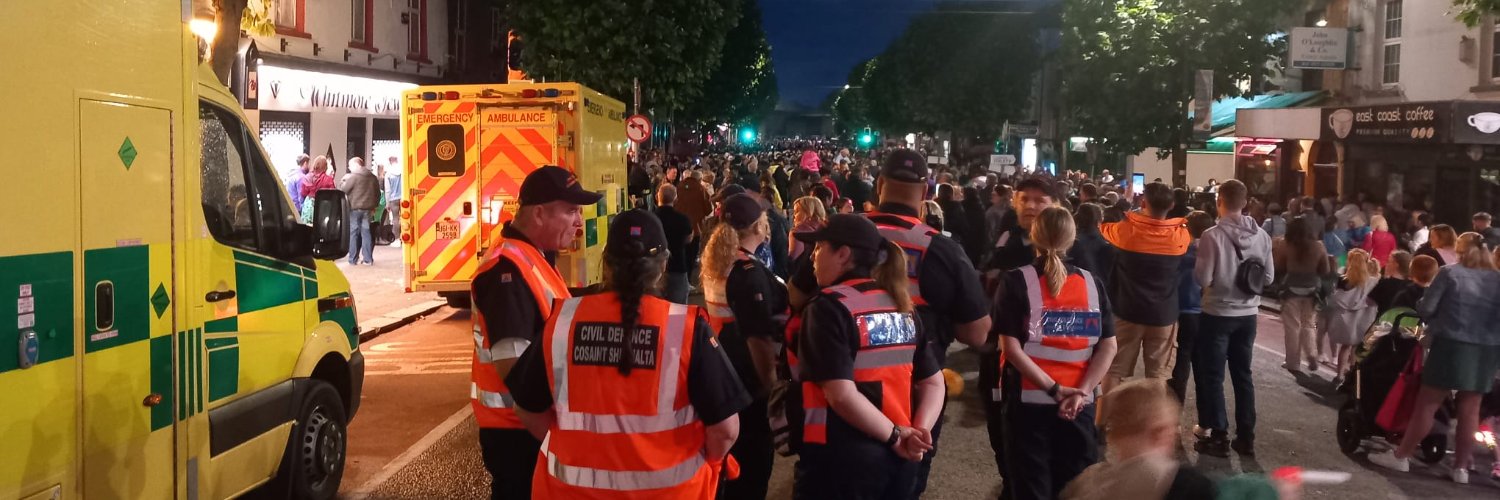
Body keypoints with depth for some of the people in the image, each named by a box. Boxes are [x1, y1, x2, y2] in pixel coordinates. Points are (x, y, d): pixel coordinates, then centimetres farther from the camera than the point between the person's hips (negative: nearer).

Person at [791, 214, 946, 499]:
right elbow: (934, 383, 7)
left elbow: (841, 395, -22)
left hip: (844, 459, -6)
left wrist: (895, 436, -12)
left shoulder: (828, 307, -13)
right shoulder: (901, 307, 7)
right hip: (898, 457, 6)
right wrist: (919, 431, -7)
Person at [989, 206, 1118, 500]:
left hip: (1029, 401, -2)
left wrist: (1054, 389, -12)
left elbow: (1011, 347, -13)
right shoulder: (1091, 283, 4)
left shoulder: (1016, 281, -5)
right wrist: (1081, 392, -8)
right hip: (1079, 405, 2)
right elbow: (1109, 346, -2)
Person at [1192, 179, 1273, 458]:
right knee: (1243, 374, 15)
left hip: (1218, 314, -5)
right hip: (1248, 314, 5)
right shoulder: (1261, 236, -3)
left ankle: (1219, 437, 8)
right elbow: (1268, 277, 3)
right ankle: (1246, 436, 20)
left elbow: (1202, 279, -16)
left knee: (1212, 376, 6)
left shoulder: (1213, 235, -18)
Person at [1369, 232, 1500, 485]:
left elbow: (1426, 308, -5)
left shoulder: (1450, 273, -5)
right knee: (1470, 409, 9)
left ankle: (1401, 455, 8)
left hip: (1452, 345, -4)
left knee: (1427, 403, 2)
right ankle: (1461, 466, 14)